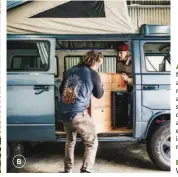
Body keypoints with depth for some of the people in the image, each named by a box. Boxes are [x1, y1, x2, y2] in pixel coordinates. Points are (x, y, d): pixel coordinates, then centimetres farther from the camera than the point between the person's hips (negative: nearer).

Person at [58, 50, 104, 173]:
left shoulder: (71, 70, 13)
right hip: (78, 114, -6)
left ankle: (67, 170, 32)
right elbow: (99, 95, 11)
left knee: (70, 141, 25)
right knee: (92, 143, 10)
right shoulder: (93, 74, -3)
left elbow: (61, 90, 22)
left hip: (63, 113, 6)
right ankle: (85, 171, 0)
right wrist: (100, 85, 27)